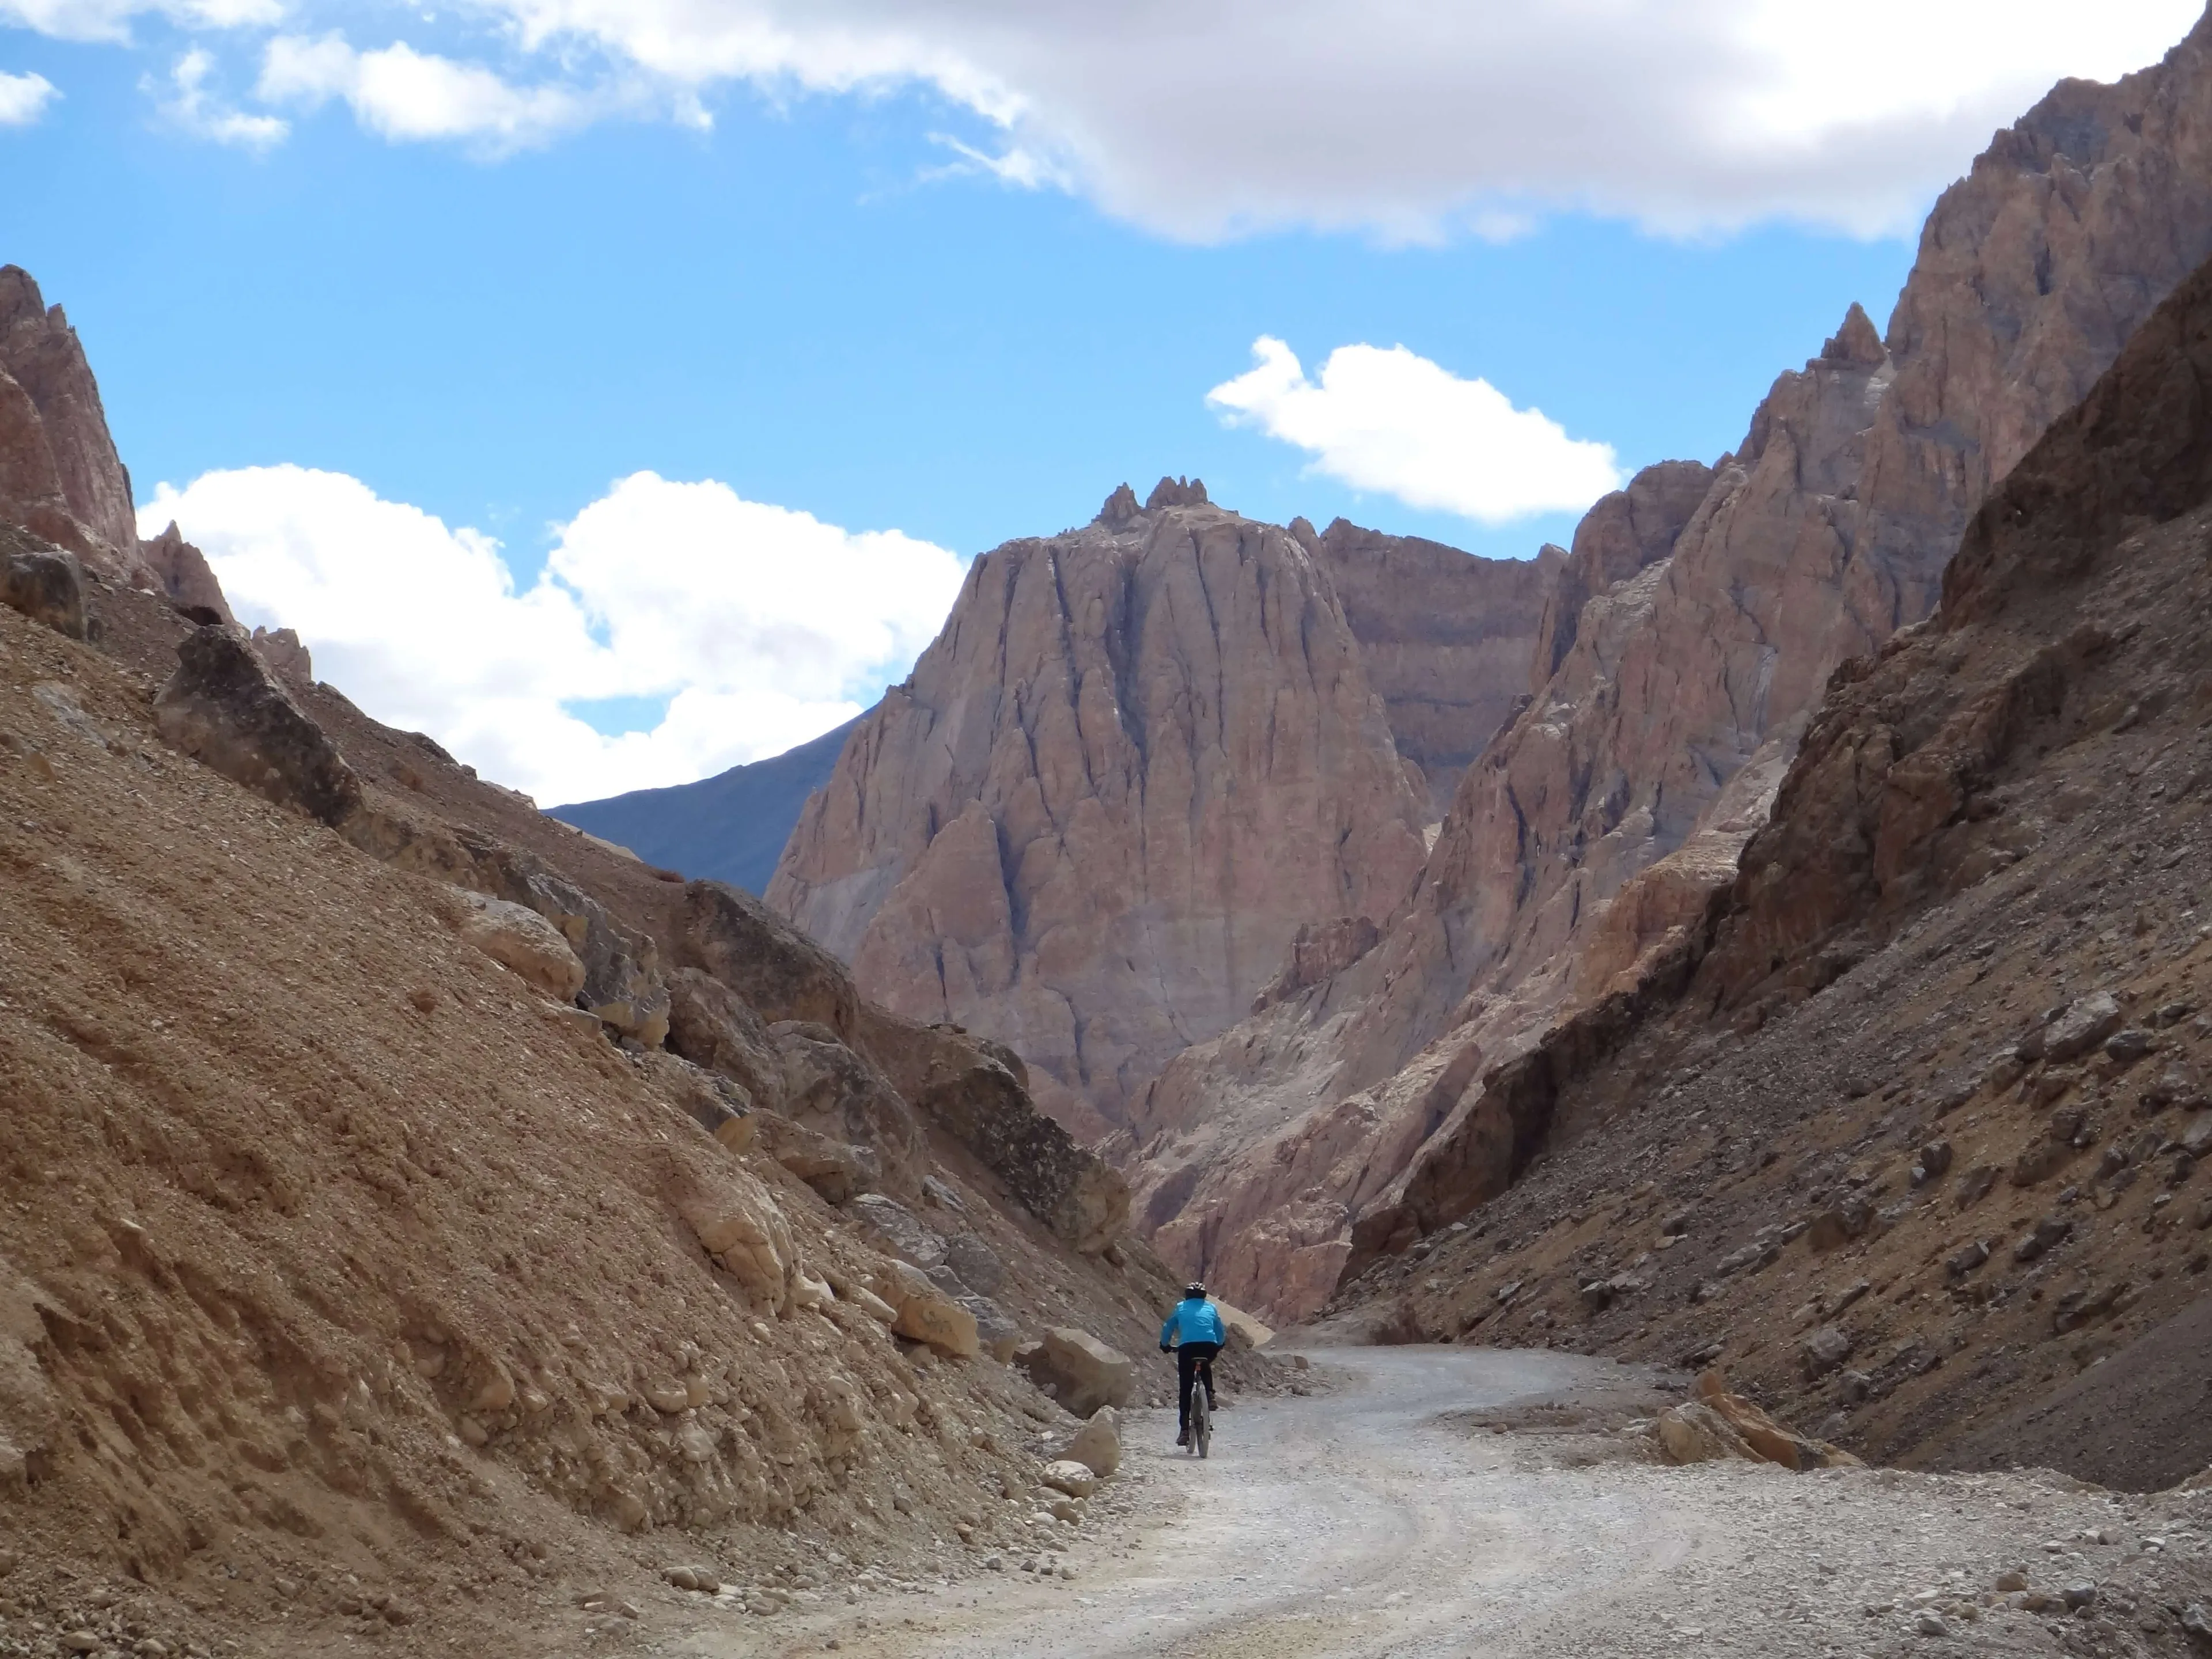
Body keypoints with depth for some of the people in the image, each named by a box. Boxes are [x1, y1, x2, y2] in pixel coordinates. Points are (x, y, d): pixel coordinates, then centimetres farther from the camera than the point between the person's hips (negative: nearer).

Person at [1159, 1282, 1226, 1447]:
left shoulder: (1180, 1308, 23)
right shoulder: (1211, 1308, 25)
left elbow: (1167, 1329, 28)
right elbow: (1221, 1332, 30)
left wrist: (1165, 1346, 45)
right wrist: (1218, 1346, 49)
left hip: (1187, 1347, -2)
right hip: (1210, 1346, 2)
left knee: (1185, 1390, 4)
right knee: (1206, 1366, 38)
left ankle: (1184, 1430, -2)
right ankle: (1210, 1396, 17)